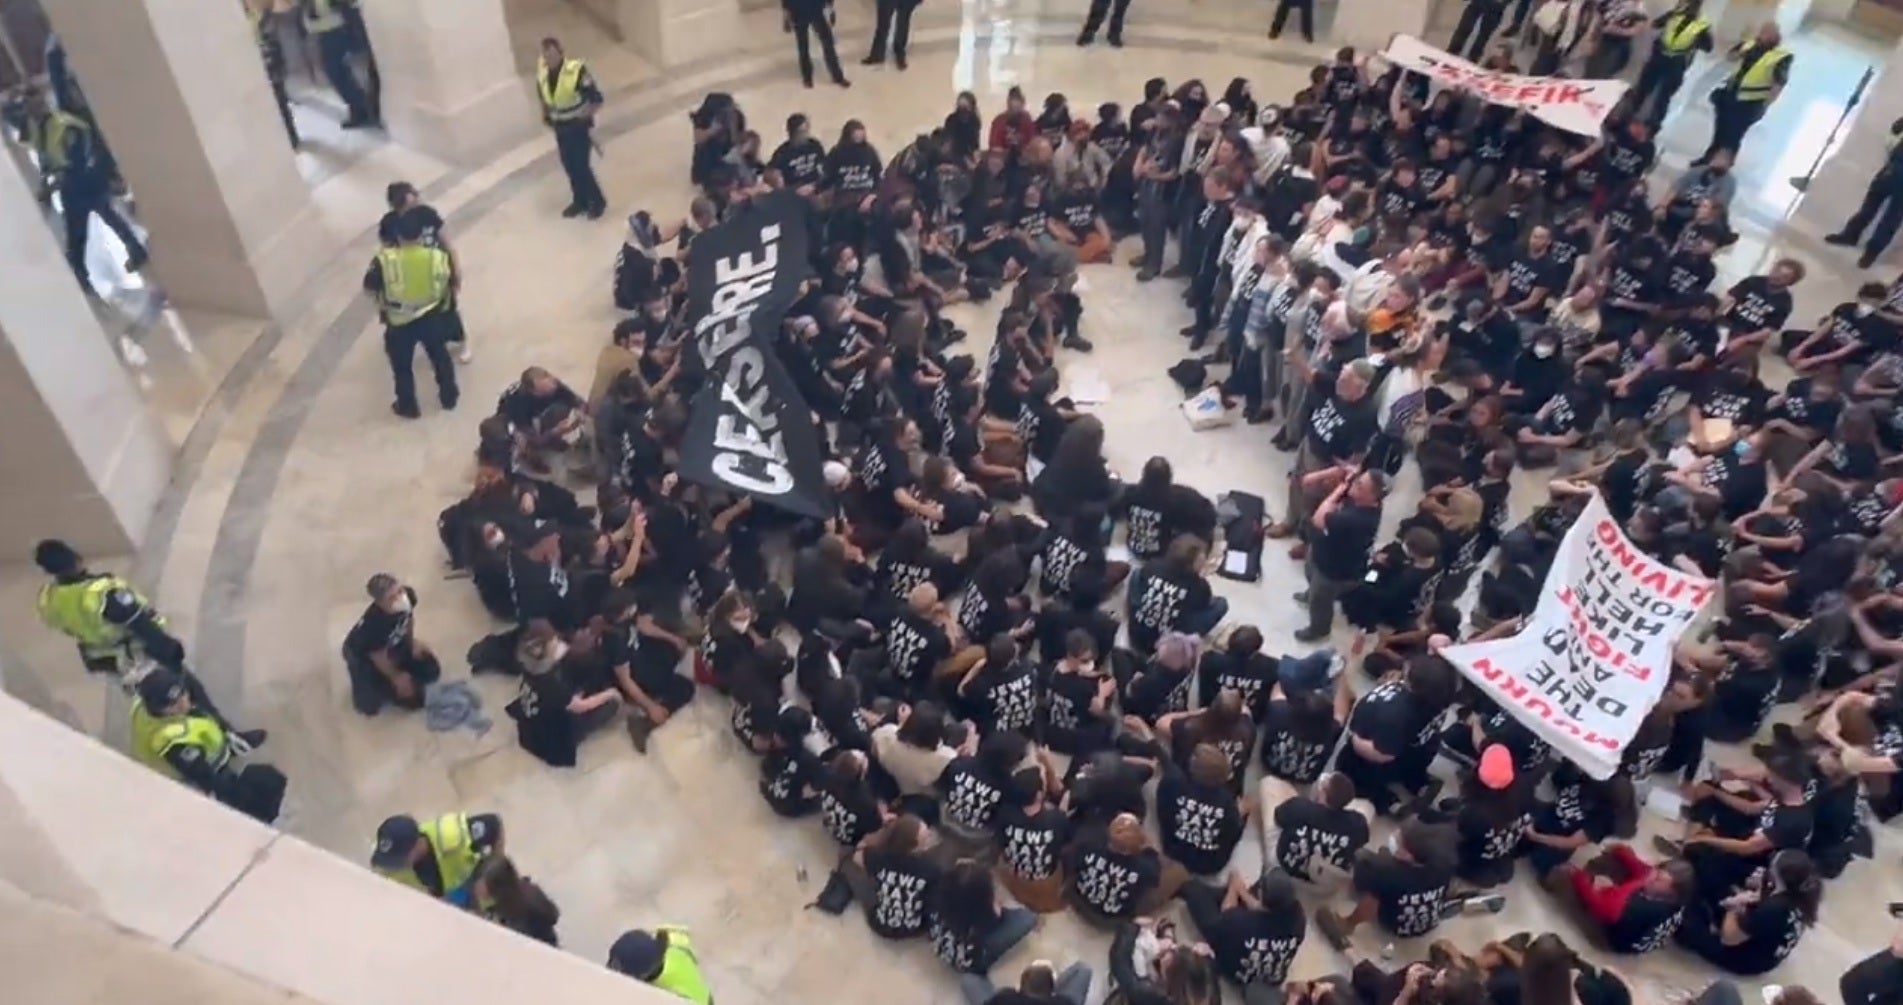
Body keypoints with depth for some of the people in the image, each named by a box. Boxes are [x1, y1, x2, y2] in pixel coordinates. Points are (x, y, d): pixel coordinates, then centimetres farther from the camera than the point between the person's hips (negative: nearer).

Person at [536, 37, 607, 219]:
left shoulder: (576, 71, -25)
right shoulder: (542, 72, -7)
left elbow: (597, 100, -20)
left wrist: (585, 116, -19)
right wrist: (546, 114, 8)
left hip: (579, 126, -6)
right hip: (560, 127, 6)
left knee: (581, 165, -4)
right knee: (569, 166, 14)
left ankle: (597, 201, 17)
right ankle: (580, 201, 32)